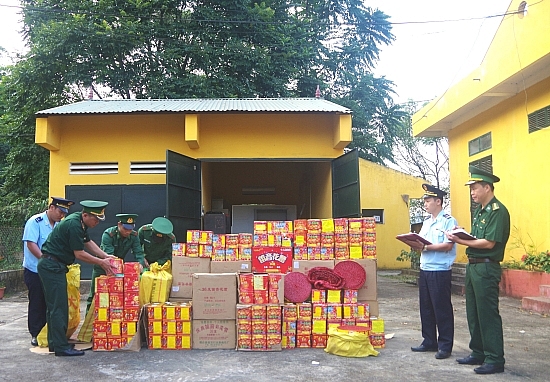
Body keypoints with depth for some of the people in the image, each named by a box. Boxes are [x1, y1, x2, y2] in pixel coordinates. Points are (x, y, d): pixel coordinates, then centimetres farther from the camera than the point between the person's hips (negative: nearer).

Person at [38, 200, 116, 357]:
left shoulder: (80, 222, 9)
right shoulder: (73, 225, -21)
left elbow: (88, 242, 19)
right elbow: (79, 254, -19)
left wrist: (106, 256, 10)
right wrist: (101, 262, -9)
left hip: (53, 266, 11)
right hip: (51, 266, -11)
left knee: (55, 306, 15)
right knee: (58, 307, -9)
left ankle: (54, 343, 23)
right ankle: (61, 347, -5)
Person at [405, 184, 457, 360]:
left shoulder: (448, 221, -8)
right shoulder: (426, 222, 17)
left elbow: (448, 246, -18)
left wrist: (425, 247, -21)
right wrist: (416, 245, -4)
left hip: (440, 271, -8)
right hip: (425, 269, 8)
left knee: (442, 309, 0)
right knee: (425, 308, 13)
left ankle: (445, 346, 10)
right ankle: (429, 342, 24)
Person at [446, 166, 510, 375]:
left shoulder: (498, 211, -13)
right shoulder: (479, 211, 16)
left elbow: (489, 243, -20)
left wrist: (462, 241, -17)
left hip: (487, 267, -10)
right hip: (472, 265, 10)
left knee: (488, 314, -3)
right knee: (473, 313, 15)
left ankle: (495, 359, 6)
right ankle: (478, 353, 27)